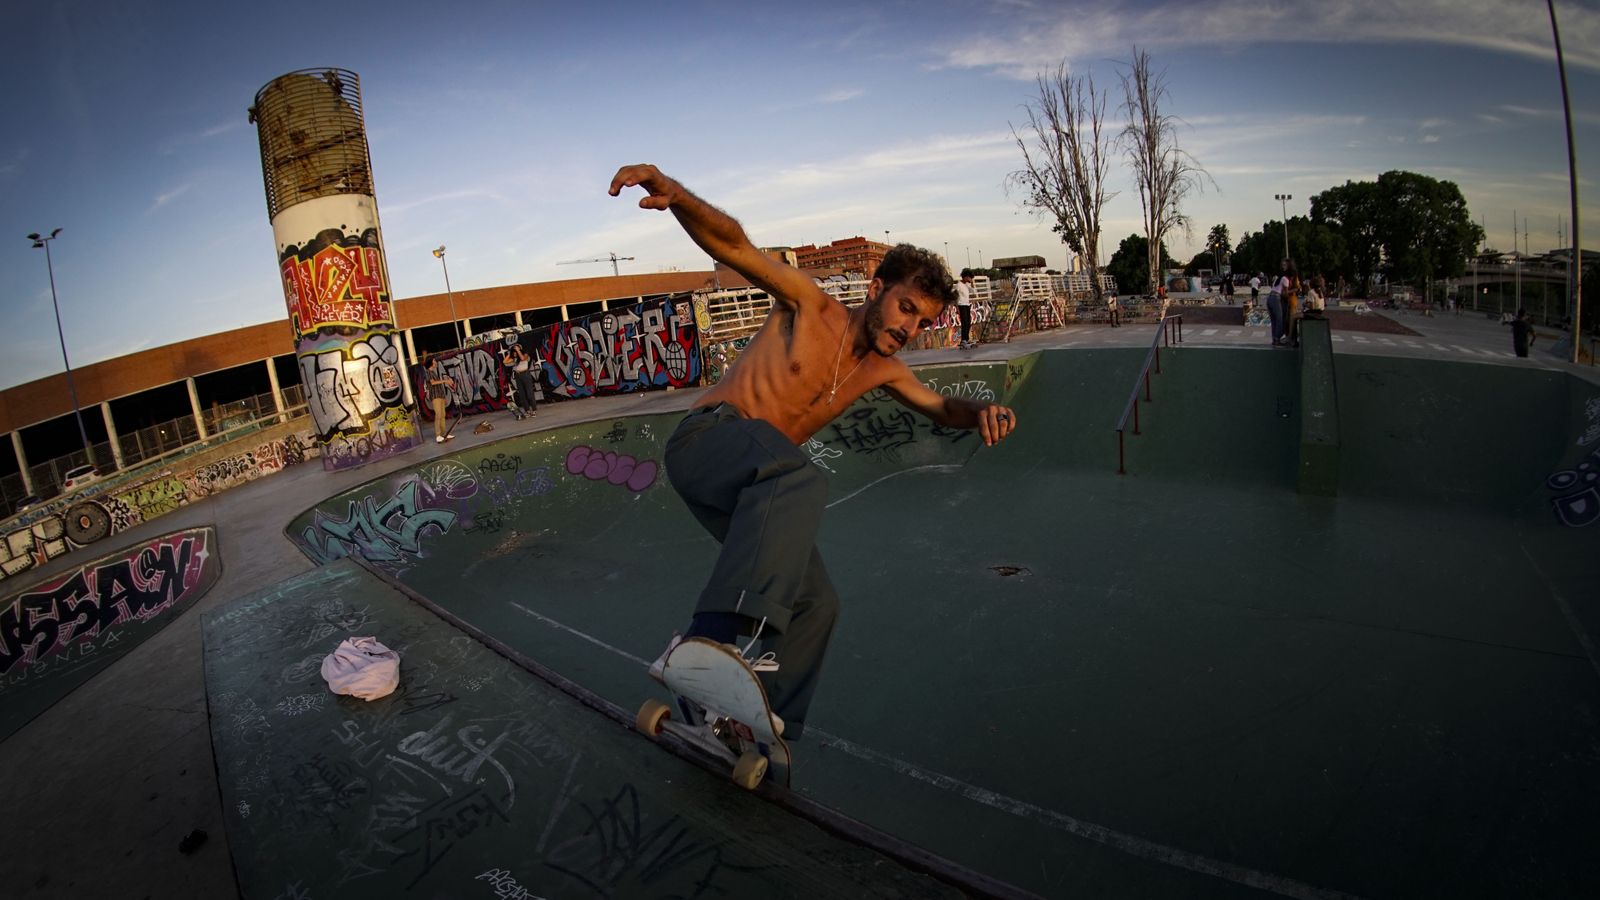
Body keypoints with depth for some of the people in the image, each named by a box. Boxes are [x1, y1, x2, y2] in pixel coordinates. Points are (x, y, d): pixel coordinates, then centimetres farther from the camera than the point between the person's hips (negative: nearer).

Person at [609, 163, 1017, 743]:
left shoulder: (883, 370, 17)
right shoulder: (812, 307, -3)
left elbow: (940, 408, 27)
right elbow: (734, 245, -13)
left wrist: (981, 412, 1)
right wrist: (675, 194, -33)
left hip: (756, 484, 8)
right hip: (707, 438, -8)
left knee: (815, 604, 5)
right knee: (800, 480, -40)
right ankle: (711, 637, -55)